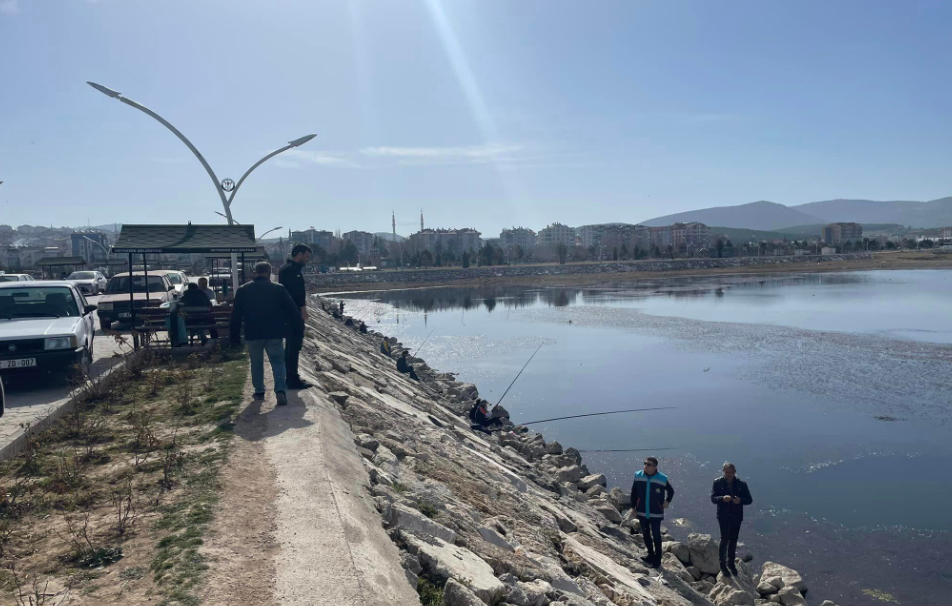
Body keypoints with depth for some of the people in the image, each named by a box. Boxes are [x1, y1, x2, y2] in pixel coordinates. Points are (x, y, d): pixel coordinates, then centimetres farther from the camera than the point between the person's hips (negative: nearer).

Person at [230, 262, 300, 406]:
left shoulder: (243, 290, 3)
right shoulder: (279, 289, -2)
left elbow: (236, 315, 5)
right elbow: (293, 309, -2)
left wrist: (235, 336, 11)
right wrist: (297, 325, 12)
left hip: (253, 334, 2)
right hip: (274, 334, -1)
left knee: (256, 363, 16)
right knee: (278, 362, 1)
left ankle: (259, 391, 21)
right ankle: (280, 390, -16)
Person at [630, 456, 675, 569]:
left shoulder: (662, 479, -13)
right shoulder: (638, 476, -6)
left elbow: (671, 491, 7)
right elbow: (633, 493, 4)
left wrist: (667, 501, -4)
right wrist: (633, 507, 4)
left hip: (656, 513, -3)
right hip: (642, 512, 3)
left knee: (656, 536, 3)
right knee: (645, 534, 15)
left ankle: (657, 559, 15)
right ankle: (651, 555, 32)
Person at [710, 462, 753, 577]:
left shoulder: (741, 484, -2)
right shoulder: (718, 482, -6)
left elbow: (749, 499, -1)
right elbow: (713, 498, -9)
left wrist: (740, 500, -22)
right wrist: (722, 498, -29)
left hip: (737, 516, 2)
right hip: (723, 516, -2)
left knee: (733, 540, 13)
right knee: (725, 539, -5)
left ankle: (731, 562, 31)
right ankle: (723, 564, 10)